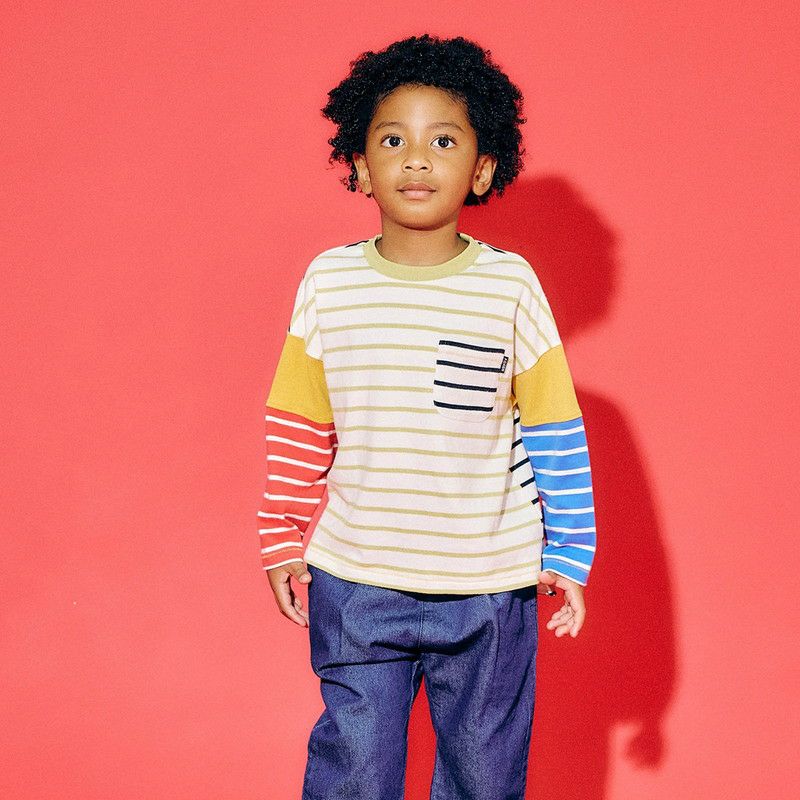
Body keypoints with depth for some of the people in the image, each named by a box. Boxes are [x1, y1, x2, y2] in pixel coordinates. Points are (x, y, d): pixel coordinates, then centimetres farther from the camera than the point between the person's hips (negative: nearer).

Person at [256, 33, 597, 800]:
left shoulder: (510, 284, -5)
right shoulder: (329, 281, -2)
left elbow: (556, 429, 0)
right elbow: (298, 426, 7)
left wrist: (569, 554, 1)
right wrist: (283, 540, 8)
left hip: (489, 585, 0)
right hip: (355, 583, 1)